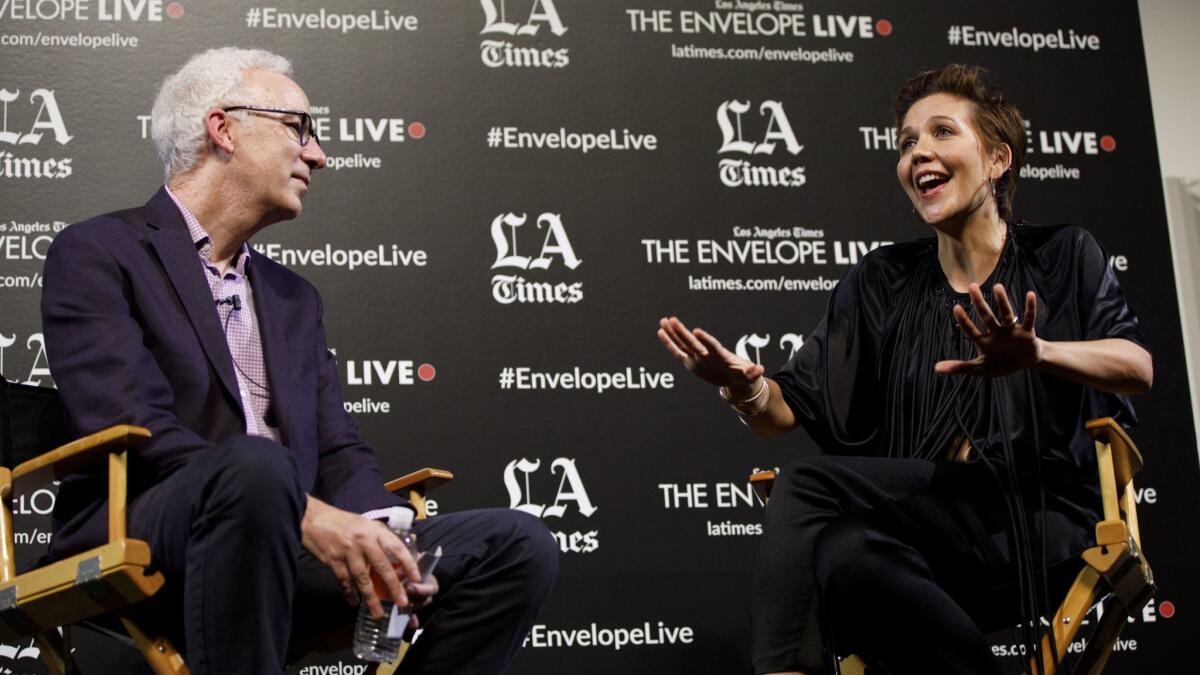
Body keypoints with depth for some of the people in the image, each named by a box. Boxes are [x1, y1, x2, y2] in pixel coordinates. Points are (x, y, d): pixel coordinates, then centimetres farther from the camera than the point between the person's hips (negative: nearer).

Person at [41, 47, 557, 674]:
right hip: (139, 543, -6)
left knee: (519, 547, -11)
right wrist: (307, 514, -21)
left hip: (286, 550, 6)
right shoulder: (95, 252, 3)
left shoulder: (294, 298, 25)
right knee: (254, 465, -39)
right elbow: (135, 429, -12)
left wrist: (379, 535, -7)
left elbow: (339, 450, 17)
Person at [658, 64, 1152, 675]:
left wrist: (1037, 354, -31)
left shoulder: (1062, 258, 10)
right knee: (845, 553, -35)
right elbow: (790, 409, 9)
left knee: (806, 486, -26)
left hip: (1044, 528, -2)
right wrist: (745, 387, -16)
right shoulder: (881, 283, 18)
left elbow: (1137, 366, -10)